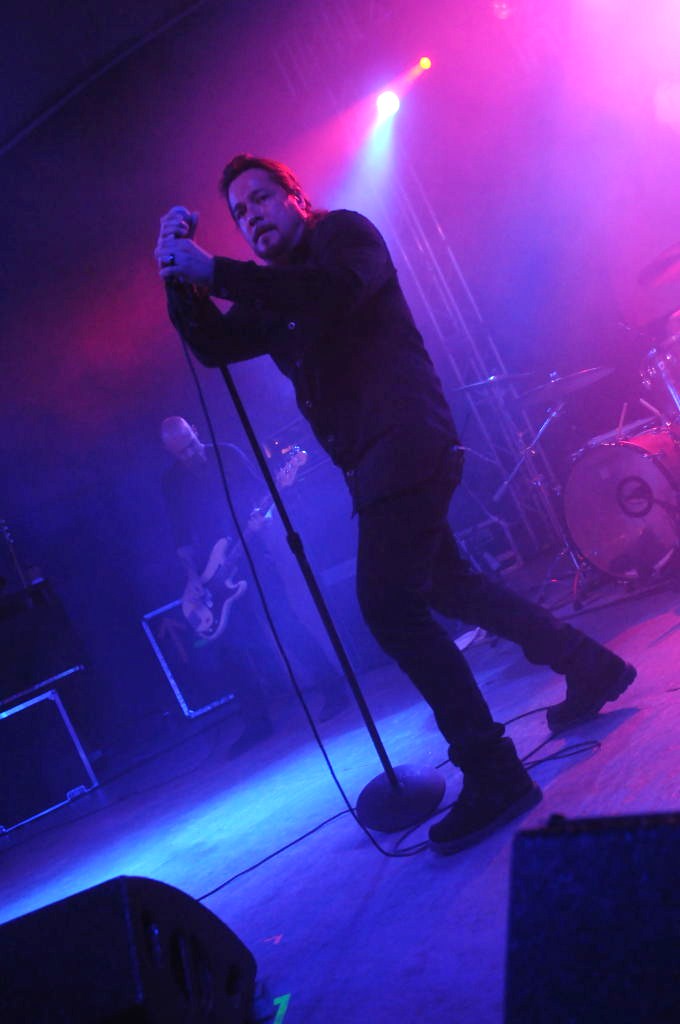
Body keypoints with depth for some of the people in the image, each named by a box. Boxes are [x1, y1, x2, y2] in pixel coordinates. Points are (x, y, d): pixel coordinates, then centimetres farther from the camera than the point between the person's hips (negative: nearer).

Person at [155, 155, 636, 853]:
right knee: (444, 586, 18)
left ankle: (493, 775, -16)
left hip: (406, 448, -10)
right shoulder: (269, 294, 22)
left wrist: (216, 272, -23)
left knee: (390, 603, -19)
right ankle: (591, 668, 33)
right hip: (374, 466, 10)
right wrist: (181, 280, -6)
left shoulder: (344, 233, 0)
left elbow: (335, 291, -22)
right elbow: (214, 345, 10)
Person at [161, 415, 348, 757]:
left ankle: (333, 690, -1)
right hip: (214, 570, 3)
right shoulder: (172, 481, 5)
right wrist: (192, 576, -2)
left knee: (286, 622, -11)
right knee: (226, 645, 2)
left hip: (252, 555, -3)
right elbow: (181, 536, 7)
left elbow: (259, 489, 2)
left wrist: (264, 514, -19)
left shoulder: (227, 455, 0)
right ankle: (257, 723, 11)